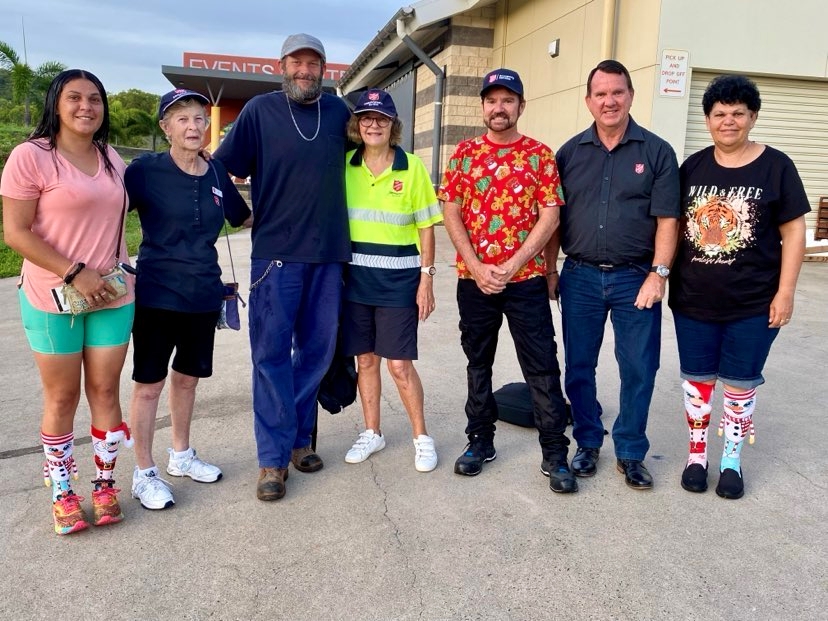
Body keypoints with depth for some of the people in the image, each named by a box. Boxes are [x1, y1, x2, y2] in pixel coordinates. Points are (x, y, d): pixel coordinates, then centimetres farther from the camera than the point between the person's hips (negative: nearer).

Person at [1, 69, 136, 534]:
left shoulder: (112, 159, 8)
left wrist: (118, 270, 8)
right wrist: (74, 274, -17)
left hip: (113, 296, 4)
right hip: (53, 298, -4)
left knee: (105, 390, 10)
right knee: (62, 397, 7)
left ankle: (106, 484, 24)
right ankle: (62, 492, 23)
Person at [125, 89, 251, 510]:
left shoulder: (216, 174, 5)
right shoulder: (146, 170, -8)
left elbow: (243, 217, 20)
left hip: (204, 295, 5)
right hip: (157, 294, -4)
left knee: (187, 377, 17)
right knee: (149, 383, 4)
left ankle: (181, 455, 35)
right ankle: (144, 473, 18)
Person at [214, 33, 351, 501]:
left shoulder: (339, 110, 9)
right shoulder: (260, 110, 0)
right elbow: (223, 169, 0)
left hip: (329, 252, 4)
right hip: (276, 251, -3)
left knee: (317, 350, 9)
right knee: (272, 353, -2)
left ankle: (300, 437, 24)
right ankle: (274, 457, 6)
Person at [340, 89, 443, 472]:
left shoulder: (412, 167, -3)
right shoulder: (344, 166, 3)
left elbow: (426, 226, -1)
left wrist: (427, 277, -6)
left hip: (398, 277, -3)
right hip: (356, 275, 3)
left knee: (400, 364, -1)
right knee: (365, 358, 11)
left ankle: (421, 437, 17)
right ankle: (372, 433, 27)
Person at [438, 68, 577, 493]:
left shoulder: (540, 154, 1)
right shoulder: (465, 153, 6)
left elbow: (549, 215, -5)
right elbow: (451, 213, 0)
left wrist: (512, 265, -14)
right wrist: (477, 267, -10)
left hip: (526, 278, -2)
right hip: (474, 279, 2)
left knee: (542, 367, -1)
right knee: (478, 362, 13)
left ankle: (555, 454, 9)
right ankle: (480, 440, 27)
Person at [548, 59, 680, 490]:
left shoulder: (656, 152, 1)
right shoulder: (570, 152, 6)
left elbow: (666, 220, -3)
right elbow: (553, 218, 8)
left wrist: (658, 273, -11)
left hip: (635, 278, -1)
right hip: (580, 277, 2)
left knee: (639, 369, 4)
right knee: (579, 366, 10)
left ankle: (631, 453, 21)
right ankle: (587, 443, 28)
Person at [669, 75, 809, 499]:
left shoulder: (776, 167, -4)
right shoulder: (693, 167, 4)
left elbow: (793, 231, -4)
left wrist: (785, 292, -8)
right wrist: (667, 279, 5)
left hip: (753, 304, -2)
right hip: (693, 301, 2)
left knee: (739, 383, 9)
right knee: (697, 379, 12)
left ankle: (732, 461, 26)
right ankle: (697, 454, 28)